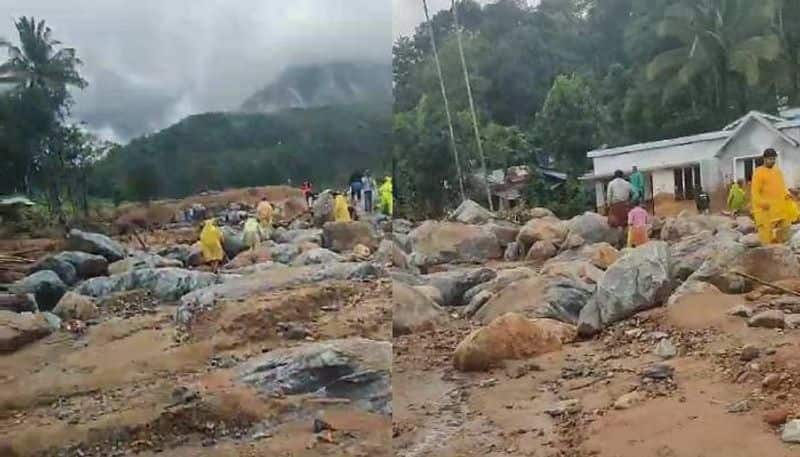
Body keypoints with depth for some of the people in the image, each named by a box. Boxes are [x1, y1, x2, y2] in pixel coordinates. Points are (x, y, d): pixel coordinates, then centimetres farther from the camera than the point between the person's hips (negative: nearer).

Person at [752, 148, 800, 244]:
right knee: (767, 237, -6)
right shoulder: (759, 172, -8)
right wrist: (762, 203, -21)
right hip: (767, 208, -7)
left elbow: (782, 186, 23)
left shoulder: (778, 170, 13)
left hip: (781, 207, 7)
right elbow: (755, 192, -10)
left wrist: (787, 194, 5)